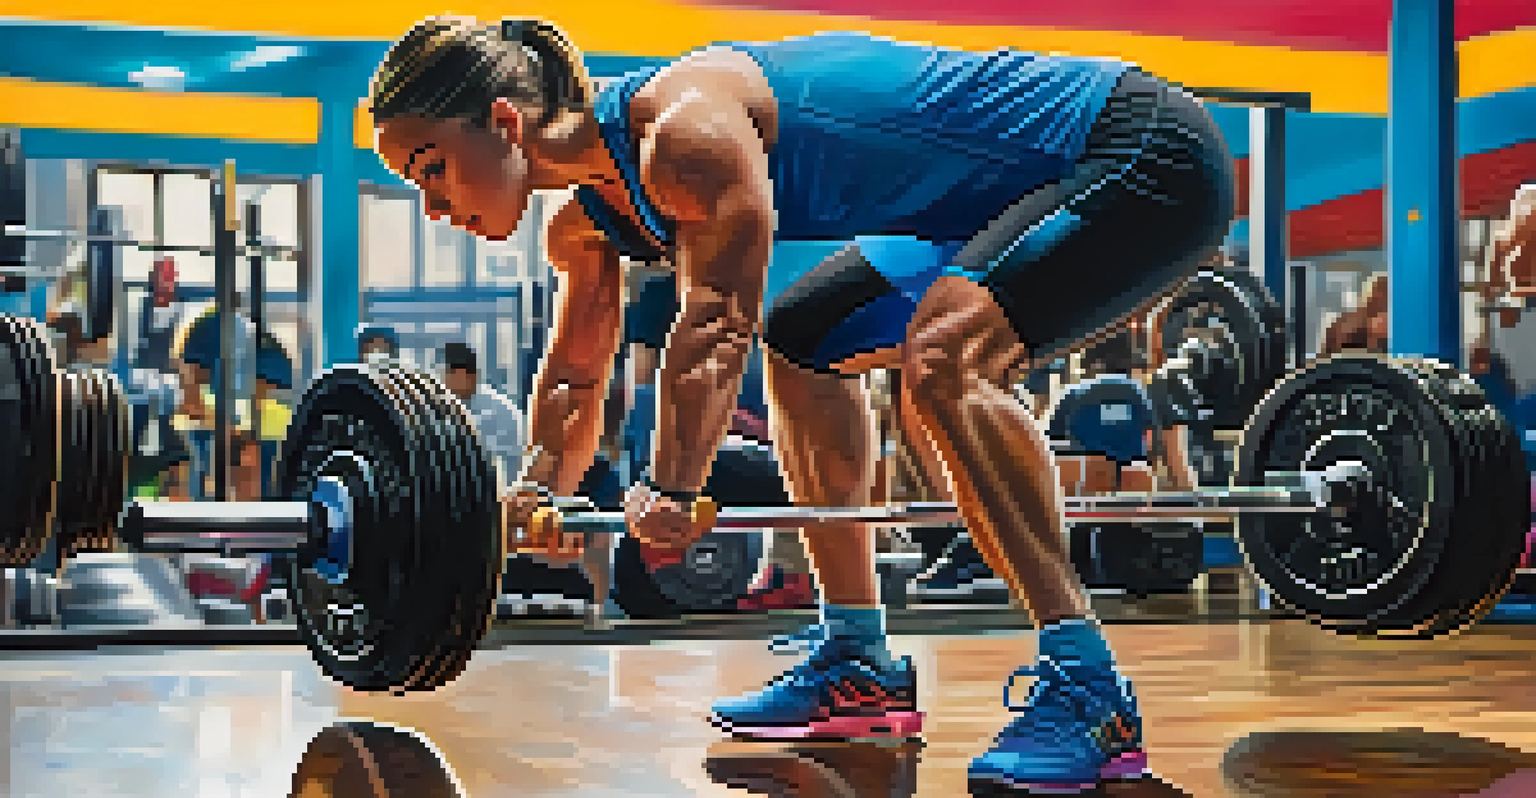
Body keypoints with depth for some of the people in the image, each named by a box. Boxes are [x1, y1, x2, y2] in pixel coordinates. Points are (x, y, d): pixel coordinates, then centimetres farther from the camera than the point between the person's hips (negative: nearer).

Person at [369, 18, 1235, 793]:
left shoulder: (685, 126, -25)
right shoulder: (589, 220, 5)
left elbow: (718, 322, -32)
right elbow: (577, 374, 17)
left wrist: (671, 490, -35)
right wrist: (545, 488, 3)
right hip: (1016, 190, 11)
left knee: (941, 355, -32)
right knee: (800, 339, 17)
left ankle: (1086, 690, -26)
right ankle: (860, 667, 20)